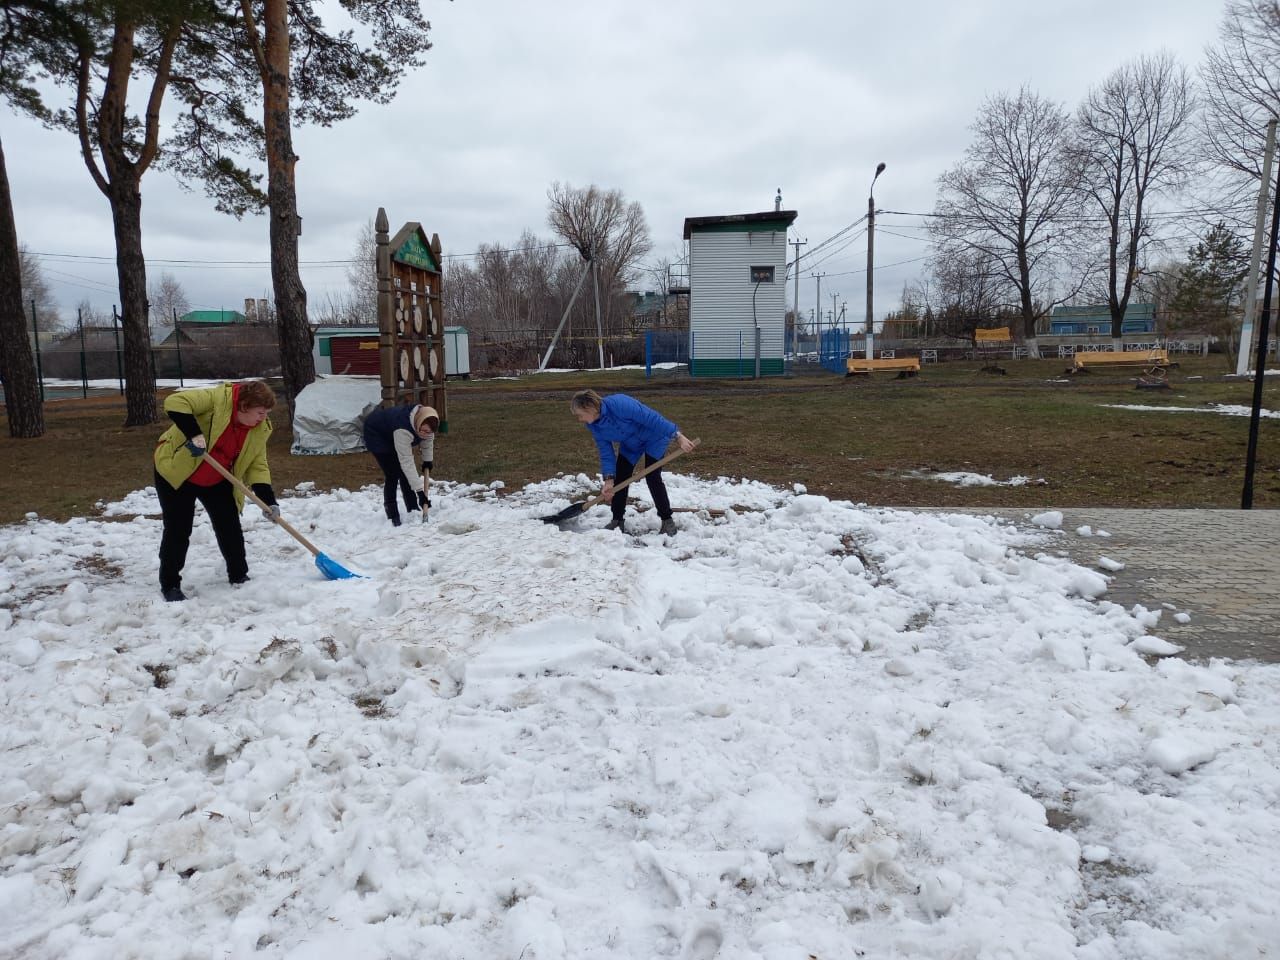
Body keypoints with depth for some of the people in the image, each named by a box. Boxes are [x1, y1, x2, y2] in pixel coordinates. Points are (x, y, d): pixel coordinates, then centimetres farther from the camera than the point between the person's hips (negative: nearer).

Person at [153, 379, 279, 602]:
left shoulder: (260, 429, -8)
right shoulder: (216, 399, -26)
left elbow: (257, 466, -6)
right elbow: (175, 402, -33)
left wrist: (269, 501, -18)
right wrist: (194, 434, -42)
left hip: (216, 481, 5)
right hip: (176, 471, -5)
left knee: (230, 528, 5)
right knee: (178, 531, -3)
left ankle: (239, 576, 22)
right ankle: (170, 584, 11)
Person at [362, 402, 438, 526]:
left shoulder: (425, 424, -23)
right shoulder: (403, 430, -45)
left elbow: (428, 440, 1)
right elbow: (406, 462, -43)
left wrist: (428, 461, 8)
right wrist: (420, 491, -43)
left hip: (391, 433, 7)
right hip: (376, 434, -7)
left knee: (405, 472, 5)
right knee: (392, 474, -15)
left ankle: (413, 511, 14)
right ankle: (393, 517, -8)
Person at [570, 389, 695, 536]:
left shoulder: (618, 404, -39)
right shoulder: (594, 426, -14)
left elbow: (652, 418, -37)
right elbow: (606, 453, -10)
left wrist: (678, 437, -37)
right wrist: (609, 481, -21)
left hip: (654, 437, -7)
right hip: (630, 444, 7)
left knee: (652, 478, -13)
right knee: (619, 477, 1)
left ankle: (668, 521, 0)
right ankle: (618, 521, 13)